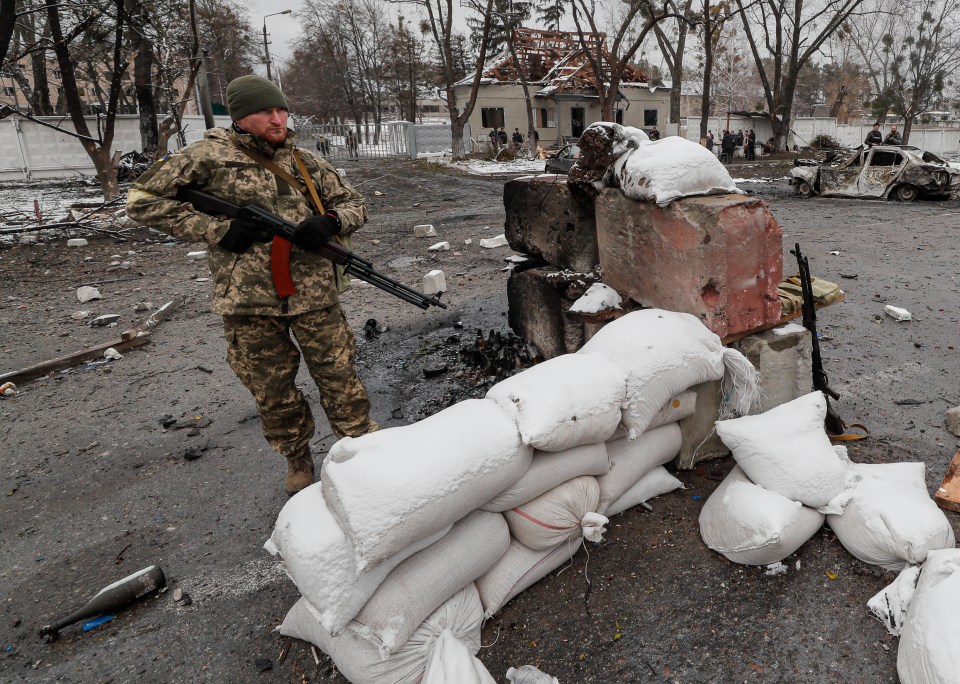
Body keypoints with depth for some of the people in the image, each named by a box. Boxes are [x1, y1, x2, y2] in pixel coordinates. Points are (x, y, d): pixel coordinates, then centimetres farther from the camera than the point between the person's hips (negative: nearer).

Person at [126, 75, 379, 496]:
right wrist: (216, 230, -11)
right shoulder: (211, 156, -1)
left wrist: (330, 222, -10)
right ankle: (297, 460, 34)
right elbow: (142, 199, -1)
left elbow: (353, 204, 15)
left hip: (313, 294, 2)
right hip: (248, 300, -1)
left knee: (339, 378, 5)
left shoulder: (304, 162, 10)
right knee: (273, 393, 12)